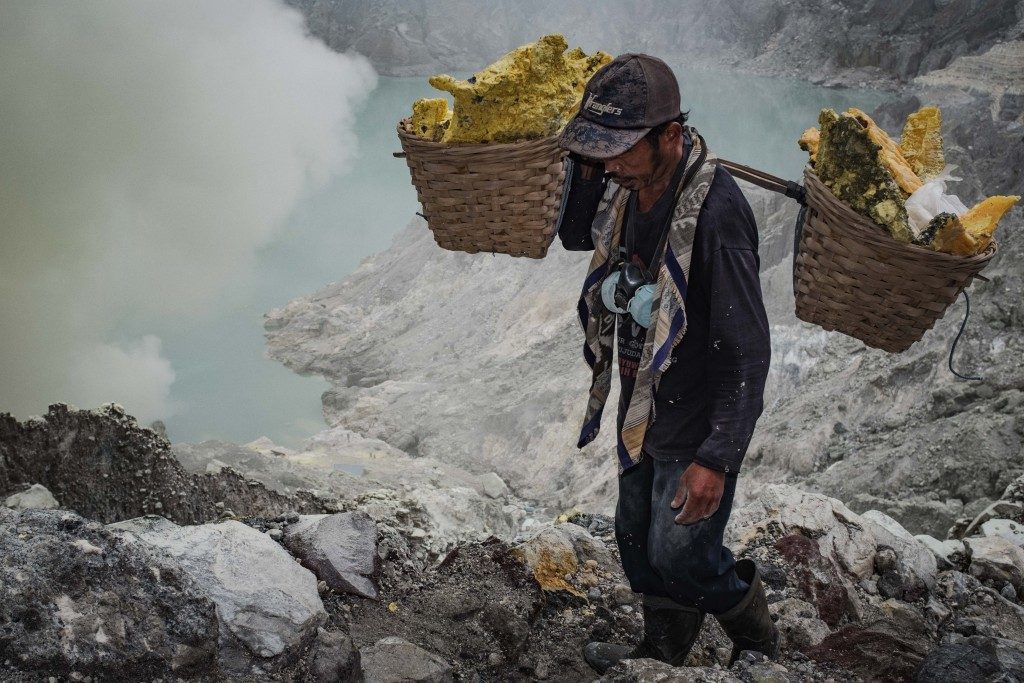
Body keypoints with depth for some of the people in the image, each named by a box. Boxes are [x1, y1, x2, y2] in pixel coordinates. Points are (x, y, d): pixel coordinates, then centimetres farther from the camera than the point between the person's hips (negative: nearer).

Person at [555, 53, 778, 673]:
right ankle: (663, 654, 47)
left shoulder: (715, 211, -31)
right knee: (637, 538, 22)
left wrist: (717, 459, -28)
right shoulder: (626, 184, -7)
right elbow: (575, 236, 14)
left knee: (680, 556, 6)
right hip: (643, 407, 8)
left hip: (698, 421, -8)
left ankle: (760, 646, 37)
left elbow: (748, 352, -28)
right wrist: (584, 167, -5)